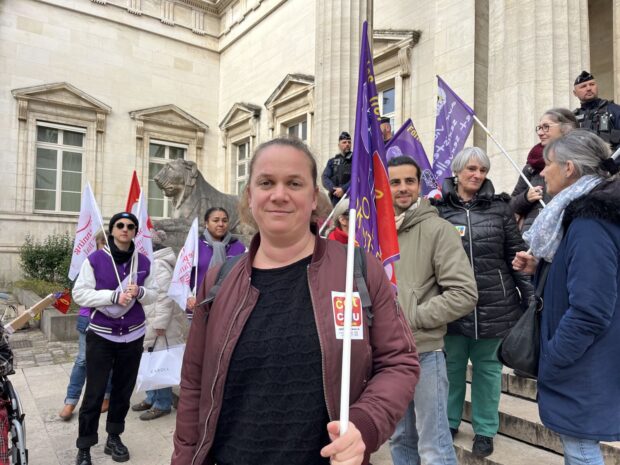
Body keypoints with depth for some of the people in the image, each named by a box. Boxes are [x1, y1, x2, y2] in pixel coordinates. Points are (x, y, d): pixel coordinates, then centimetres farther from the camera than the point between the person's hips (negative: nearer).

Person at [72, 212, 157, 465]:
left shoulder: (143, 262, 2)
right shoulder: (95, 259, -7)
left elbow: (153, 294, 6)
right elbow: (80, 294, -10)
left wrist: (139, 292, -16)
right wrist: (114, 295, -22)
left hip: (133, 336, 3)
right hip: (100, 336, -3)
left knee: (123, 390, 13)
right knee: (94, 393, 1)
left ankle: (114, 438, 31)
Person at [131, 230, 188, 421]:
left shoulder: (159, 264, -18)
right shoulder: (151, 262, 16)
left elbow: (165, 296, -23)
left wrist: (160, 324, -22)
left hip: (160, 324, -10)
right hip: (149, 323, 10)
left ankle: (162, 404, 11)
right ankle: (152, 398, 31)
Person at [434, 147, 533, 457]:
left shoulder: (499, 207, 3)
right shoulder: (439, 208, -1)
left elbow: (516, 253, 4)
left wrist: (530, 295, 2)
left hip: (494, 303, 1)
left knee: (488, 366, 14)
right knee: (452, 364, 14)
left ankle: (485, 429, 32)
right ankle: (448, 421, 35)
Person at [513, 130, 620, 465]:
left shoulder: (590, 224, -22)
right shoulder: (584, 215, 8)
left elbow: (590, 311, -26)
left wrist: (550, 360, -16)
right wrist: (539, 268, 3)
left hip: (581, 369, -9)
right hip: (579, 362, 9)